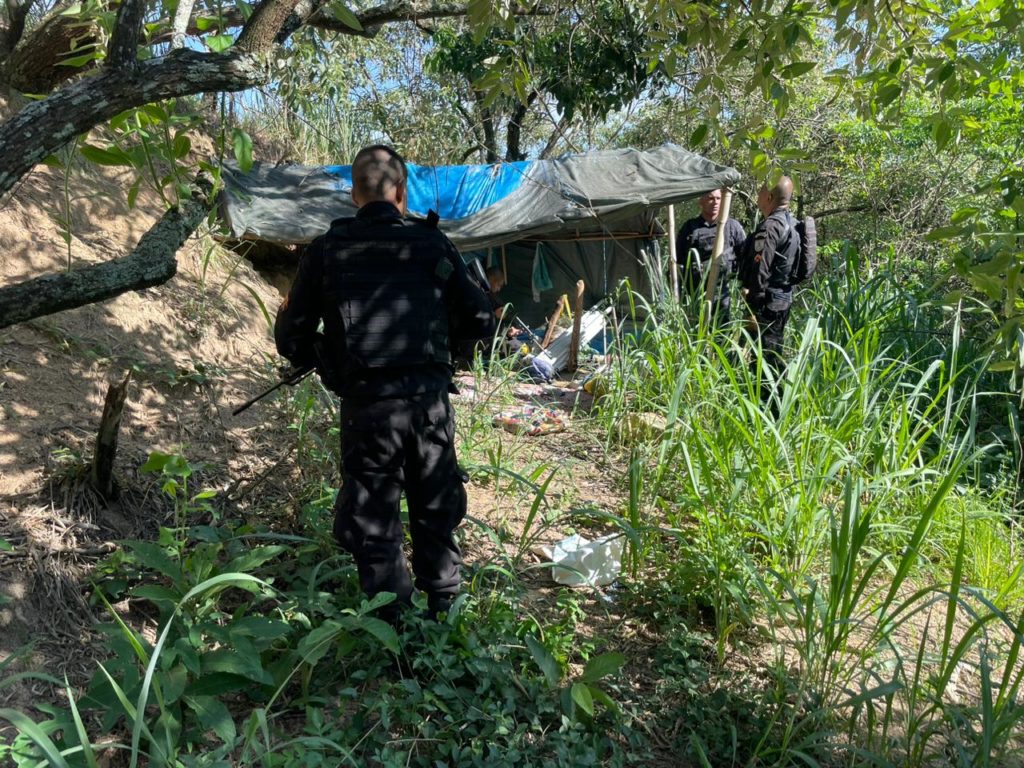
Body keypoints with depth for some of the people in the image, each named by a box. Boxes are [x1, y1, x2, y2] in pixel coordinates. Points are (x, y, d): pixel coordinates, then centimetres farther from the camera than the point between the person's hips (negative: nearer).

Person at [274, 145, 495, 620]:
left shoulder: (328, 249, 2)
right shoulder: (432, 243, 5)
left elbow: (291, 339, 5)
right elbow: (481, 322, 8)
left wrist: (324, 361, 24)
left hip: (366, 406, -2)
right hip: (431, 400, 2)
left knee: (373, 525, 12)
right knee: (436, 515, 19)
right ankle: (442, 609, 31)